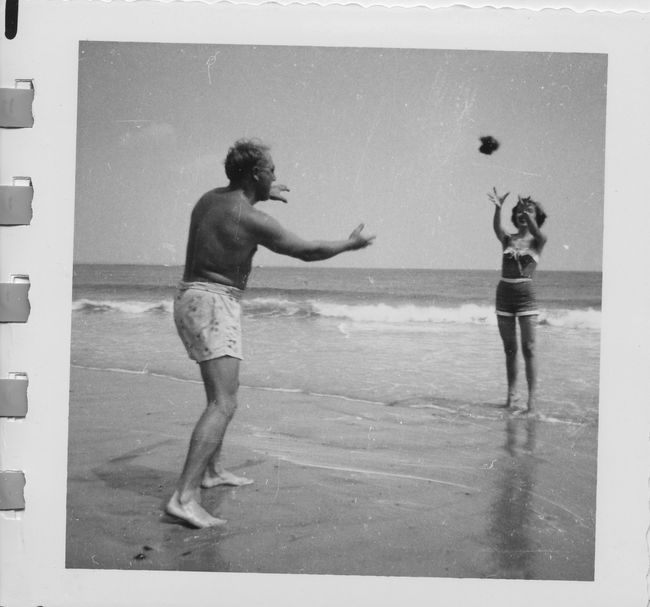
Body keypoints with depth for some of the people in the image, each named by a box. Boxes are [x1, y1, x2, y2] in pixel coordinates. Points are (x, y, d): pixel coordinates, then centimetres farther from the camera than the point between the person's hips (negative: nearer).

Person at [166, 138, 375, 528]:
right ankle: (185, 497, -27)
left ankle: (212, 470, 38)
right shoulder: (252, 220, -16)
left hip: (190, 298, 10)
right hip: (214, 304, -10)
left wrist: (265, 194, 45)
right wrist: (350, 244, 9)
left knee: (226, 390, 26)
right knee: (224, 404, -17)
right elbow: (307, 251, -7)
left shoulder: (210, 199, 8)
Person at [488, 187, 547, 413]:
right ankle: (511, 394, 18)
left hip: (526, 294, -3)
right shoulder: (508, 239, 7)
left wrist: (528, 211, -40)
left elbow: (537, 233, -22)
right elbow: (496, 227, -15)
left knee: (528, 349, -6)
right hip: (504, 293, 3)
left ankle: (532, 397, -5)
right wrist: (498, 208, -35)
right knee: (509, 349, 10)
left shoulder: (537, 241, 2)